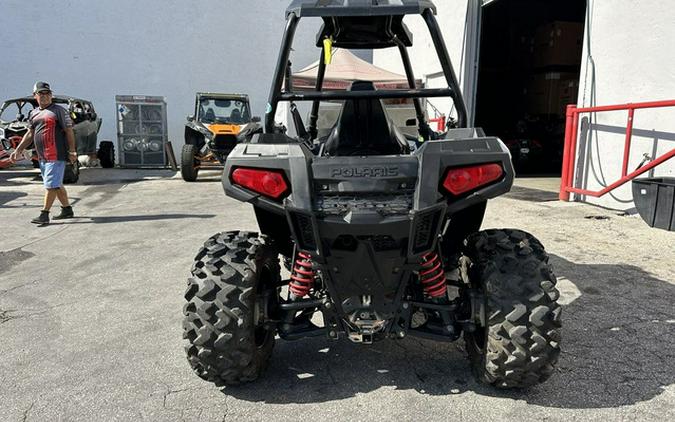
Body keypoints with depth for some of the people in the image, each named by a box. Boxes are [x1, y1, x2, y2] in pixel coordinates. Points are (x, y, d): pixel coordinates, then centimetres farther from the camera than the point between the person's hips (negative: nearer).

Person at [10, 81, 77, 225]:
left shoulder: (58, 110, -3)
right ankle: (67, 210, 25)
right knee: (56, 184, 14)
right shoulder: (33, 113, 17)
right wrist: (18, 150, 13)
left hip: (57, 156, -8)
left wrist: (72, 151, -13)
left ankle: (44, 214, -5)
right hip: (42, 157, 8)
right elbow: (29, 134, 20)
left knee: (51, 185, -8)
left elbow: (69, 131, -7)